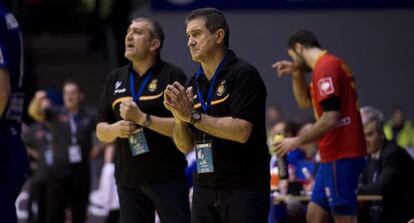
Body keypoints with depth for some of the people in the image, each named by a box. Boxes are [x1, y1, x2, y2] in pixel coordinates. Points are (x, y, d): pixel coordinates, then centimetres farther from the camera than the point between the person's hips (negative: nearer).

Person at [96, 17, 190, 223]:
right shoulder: (115, 78, 12)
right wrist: (117, 128, -9)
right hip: (128, 180, 5)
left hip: (167, 178, -5)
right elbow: (101, 132, 14)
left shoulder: (172, 75, -4)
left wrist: (141, 118, -20)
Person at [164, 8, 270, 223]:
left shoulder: (243, 74, -9)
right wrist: (179, 117, -9)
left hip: (244, 188, -7)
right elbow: (186, 146, 11)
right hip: (204, 188, 7)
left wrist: (193, 116, -19)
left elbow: (242, 131, -20)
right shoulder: (194, 84, 12)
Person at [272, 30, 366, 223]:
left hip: (340, 157, -10)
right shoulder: (329, 65, 16)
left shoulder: (325, 67, -15)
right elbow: (305, 102, 29)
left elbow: (330, 119, -23)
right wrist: (297, 74, 13)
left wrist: (298, 141, -13)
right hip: (334, 155, 10)